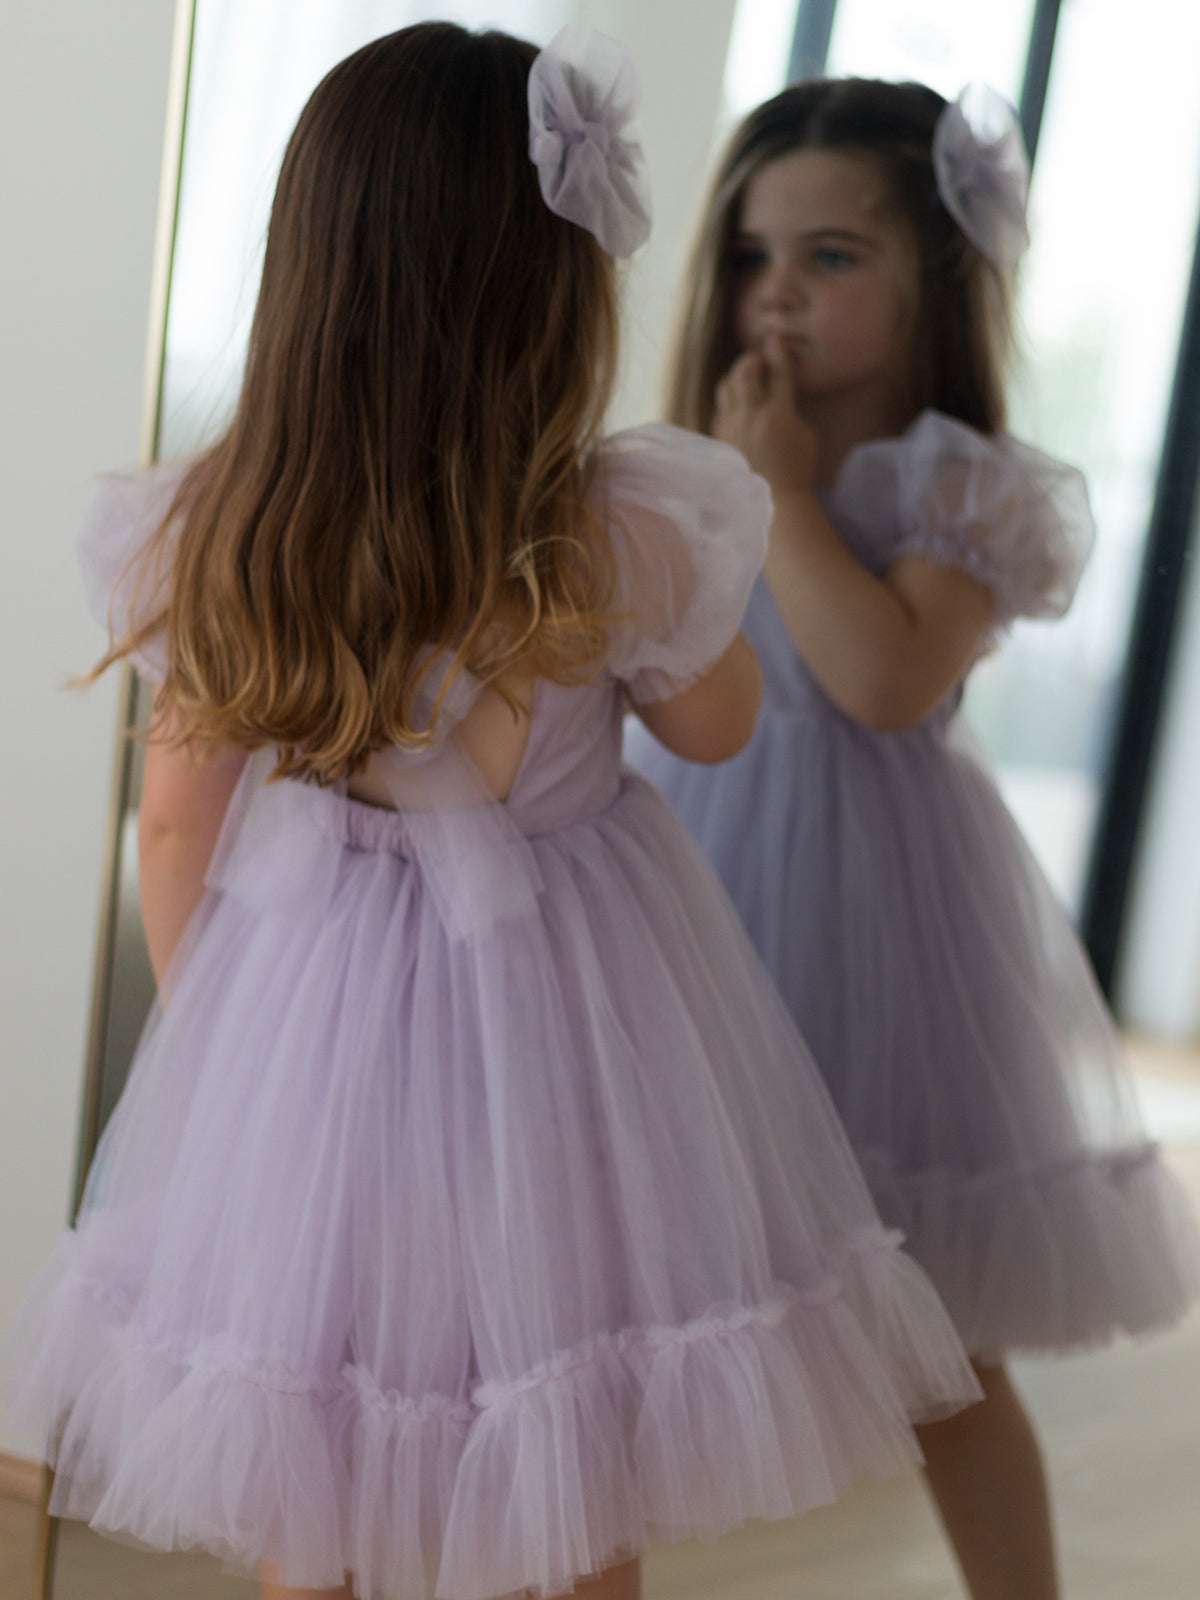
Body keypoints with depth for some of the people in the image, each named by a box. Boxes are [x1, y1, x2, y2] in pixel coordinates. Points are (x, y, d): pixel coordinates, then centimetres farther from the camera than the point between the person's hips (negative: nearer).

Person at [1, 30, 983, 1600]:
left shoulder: (204, 536, -14)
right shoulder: (627, 537, -22)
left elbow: (176, 819, -3)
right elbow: (717, 724, -2)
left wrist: (201, 1016, 13)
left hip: (295, 1005, 3)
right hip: (550, 1024, -2)